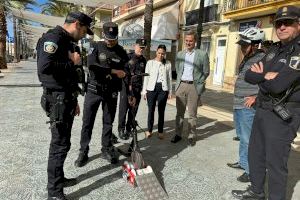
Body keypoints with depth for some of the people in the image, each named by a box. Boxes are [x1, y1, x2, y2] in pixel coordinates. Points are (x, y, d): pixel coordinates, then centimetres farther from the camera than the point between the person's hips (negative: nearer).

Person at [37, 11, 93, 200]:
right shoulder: (54, 38, -13)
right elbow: (44, 67, -30)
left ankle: (59, 178, 33)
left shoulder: (67, 41, 17)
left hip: (66, 99, 10)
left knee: (63, 142, 17)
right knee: (60, 144, -3)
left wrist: (74, 100, 23)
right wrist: (72, 63, -17)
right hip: (57, 99, -10)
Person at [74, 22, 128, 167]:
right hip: (94, 90, -2)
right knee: (87, 122, 4)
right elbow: (91, 65, -20)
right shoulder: (96, 47, -3)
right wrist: (113, 71, -21)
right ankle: (83, 152, 18)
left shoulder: (122, 52, 4)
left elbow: (126, 74, 7)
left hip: (111, 92, 2)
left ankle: (107, 149, 26)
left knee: (108, 122, 11)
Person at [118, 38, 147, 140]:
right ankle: (121, 129, 8)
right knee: (123, 108, -5)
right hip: (126, 87, -4)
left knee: (133, 110, 6)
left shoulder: (144, 60, 13)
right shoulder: (128, 57, -2)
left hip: (137, 88, 4)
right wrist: (129, 85, -12)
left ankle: (129, 129, 19)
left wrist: (142, 88, 6)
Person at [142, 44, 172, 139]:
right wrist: (144, 91, 1)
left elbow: (169, 78, 9)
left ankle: (160, 131, 17)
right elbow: (146, 77, 4)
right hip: (151, 88, 0)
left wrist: (170, 91, 6)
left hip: (163, 89, 1)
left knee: (161, 111, 5)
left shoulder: (168, 63, 6)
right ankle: (149, 130, 16)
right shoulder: (150, 62, 4)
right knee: (151, 110, 2)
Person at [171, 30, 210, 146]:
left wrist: (198, 83, -1)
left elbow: (206, 72, 2)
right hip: (181, 85, 4)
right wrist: (179, 81, 12)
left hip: (194, 86, -3)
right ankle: (178, 134, 21)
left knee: (192, 114, 4)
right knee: (179, 112, 10)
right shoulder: (180, 54, 10)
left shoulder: (202, 54, -1)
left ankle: (191, 136, 16)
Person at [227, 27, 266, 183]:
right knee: (242, 137, 20)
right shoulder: (246, 59, 15)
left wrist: (257, 97, -23)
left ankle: (251, 170, 12)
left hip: (249, 108, -9)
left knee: (248, 140, -2)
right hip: (238, 106, 9)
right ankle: (243, 162, 35)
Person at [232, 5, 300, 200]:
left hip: (283, 115, -8)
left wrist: (260, 76, -8)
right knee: (256, 154, 18)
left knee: (275, 163, 0)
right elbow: (249, 75, 3)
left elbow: (277, 85, -26)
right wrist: (266, 76, -15)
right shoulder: (275, 49, 10)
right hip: (263, 110, 9)